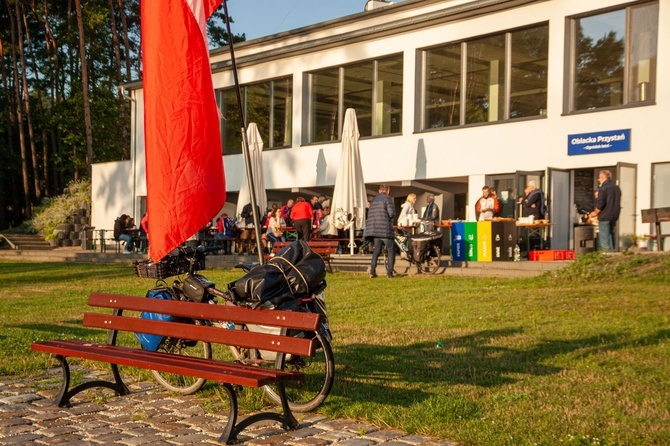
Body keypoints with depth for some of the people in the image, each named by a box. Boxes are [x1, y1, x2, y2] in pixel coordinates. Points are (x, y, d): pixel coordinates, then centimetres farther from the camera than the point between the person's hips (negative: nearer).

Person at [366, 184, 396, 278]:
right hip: (385, 229, -6)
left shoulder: (373, 200, 16)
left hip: (374, 229, 6)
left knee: (377, 249, 15)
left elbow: (369, 215, 17)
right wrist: (391, 219, 7)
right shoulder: (387, 198, -5)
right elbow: (391, 213, -14)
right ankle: (389, 272, 4)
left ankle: (372, 271, 4)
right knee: (391, 250, 7)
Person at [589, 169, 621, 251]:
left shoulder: (602, 188, -15)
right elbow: (617, 203, 17)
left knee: (604, 237, -2)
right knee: (610, 234, 19)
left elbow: (600, 204, -18)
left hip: (604, 217, -8)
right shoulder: (616, 188, 10)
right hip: (614, 216, 8)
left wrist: (595, 213, -4)